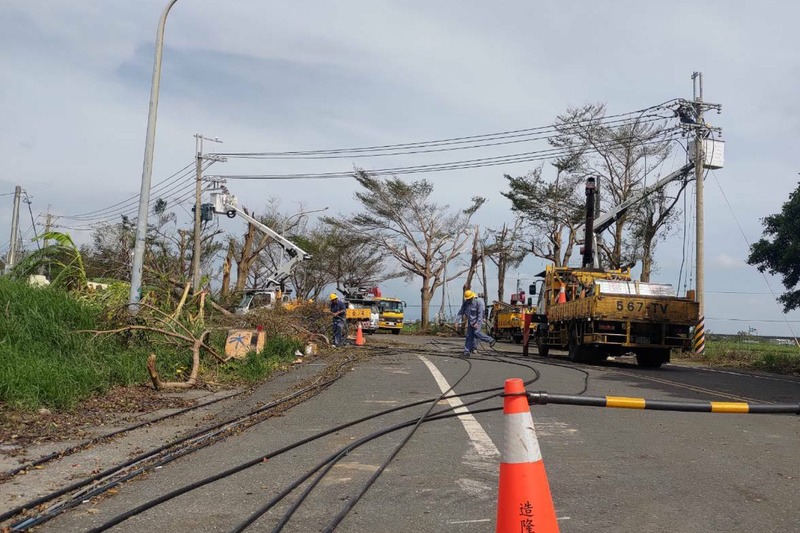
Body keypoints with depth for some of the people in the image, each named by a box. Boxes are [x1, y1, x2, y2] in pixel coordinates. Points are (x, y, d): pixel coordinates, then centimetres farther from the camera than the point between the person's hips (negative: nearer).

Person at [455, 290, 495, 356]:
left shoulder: (478, 302, -15)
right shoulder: (465, 304, 1)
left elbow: (480, 313, -18)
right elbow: (460, 312, 1)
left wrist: (477, 323, -26)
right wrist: (457, 321, -9)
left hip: (477, 321, -5)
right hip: (470, 322, 5)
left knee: (476, 332, -24)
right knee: (469, 336, 1)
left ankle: (490, 340, -10)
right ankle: (467, 351, 2)